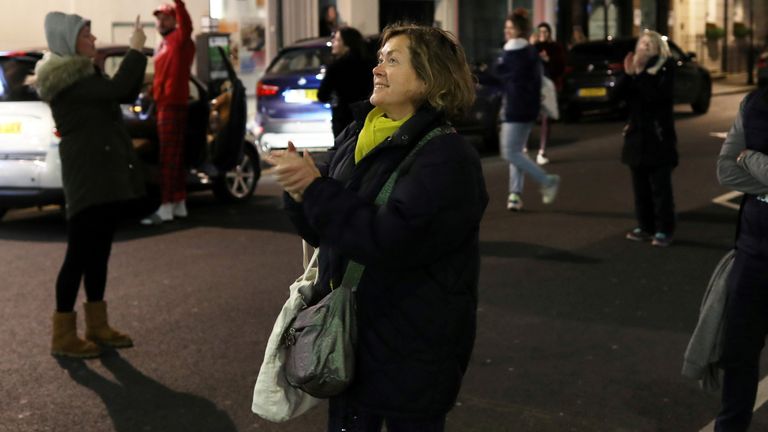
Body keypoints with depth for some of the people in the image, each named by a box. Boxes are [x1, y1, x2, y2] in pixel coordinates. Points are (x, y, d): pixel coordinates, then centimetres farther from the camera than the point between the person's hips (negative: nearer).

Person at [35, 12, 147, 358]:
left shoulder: (84, 74, 15)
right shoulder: (66, 79, -15)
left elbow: (128, 94, 17)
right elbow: (118, 88, -26)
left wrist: (137, 54, 5)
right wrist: (136, 50, -14)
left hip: (105, 175, 10)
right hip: (87, 177, -10)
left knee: (98, 252, 13)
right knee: (79, 254, -6)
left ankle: (96, 326, 20)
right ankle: (64, 335, 1)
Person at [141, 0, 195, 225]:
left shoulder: (180, 39, -6)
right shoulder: (163, 46, 20)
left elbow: (186, 25, -29)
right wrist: (153, 93, 20)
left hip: (174, 105, -10)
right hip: (164, 105, 10)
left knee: (169, 158, -11)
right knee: (175, 158, 12)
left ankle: (166, 208, -12)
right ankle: (179, 204, 17)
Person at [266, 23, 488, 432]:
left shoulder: (447, 156, -17)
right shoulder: (356, 135, 6)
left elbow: (389, 241, -28)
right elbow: (323, 230, 9)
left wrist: (315, 187, -22)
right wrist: (301, 192, -13)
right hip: (348, 334, 7)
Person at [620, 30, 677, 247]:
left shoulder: (664, 68, -6)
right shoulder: (635, 67, 10)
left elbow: (655, 95, -21)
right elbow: (622, 94, 1)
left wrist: (638, 74, -22)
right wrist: (628, 75, -12)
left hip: (658, 134, -6)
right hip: (637, 133, 6)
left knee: (660, 185, -4)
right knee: (640, 184, 9)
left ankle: (664, 230, 0)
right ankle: (645, 226, 17)